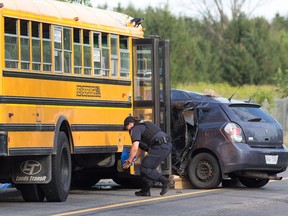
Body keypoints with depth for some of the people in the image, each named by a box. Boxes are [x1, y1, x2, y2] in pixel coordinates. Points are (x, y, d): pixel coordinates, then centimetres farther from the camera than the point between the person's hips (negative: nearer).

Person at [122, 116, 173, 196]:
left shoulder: (135, 129, 0)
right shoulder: (143, 126, 30)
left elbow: (135, 148, -10)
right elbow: (142, 146, 36)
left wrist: (129, 161, 0)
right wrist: (134, 158, 33)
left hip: (160, 147, -10)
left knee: (144, 169, -7)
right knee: (149, 167, 20)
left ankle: (165, 181, -13)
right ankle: (145, 190, 22)